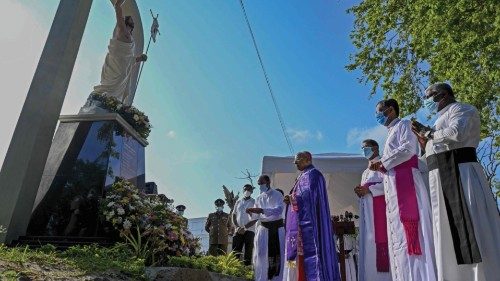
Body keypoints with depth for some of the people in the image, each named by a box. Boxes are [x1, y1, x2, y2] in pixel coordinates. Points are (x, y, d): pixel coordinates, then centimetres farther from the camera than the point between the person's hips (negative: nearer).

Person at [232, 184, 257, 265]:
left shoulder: (254, 202, 2)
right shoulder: (238, 202, 14)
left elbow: (255, 218, -5)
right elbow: (234, 215, 14)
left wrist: (245, 227, -14)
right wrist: (237, 227, -3)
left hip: (249, 231, -3)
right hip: (239, 231, 3)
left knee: (248, 255, -4)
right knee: (235, 253, -2)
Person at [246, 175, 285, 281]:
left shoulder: (277, 195, -9)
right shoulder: (259, 198, 6)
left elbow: (278, 210, -26)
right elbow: (257, 216, 12)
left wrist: (261, 210, -36)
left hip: (277, 228, -3)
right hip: (263, 228, 3)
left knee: (278, 255, 3)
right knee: (260, 254, -1)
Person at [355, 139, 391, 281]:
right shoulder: (365, 172, 26)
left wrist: (369, 189, -14)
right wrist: (360, 192, 4)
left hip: (379, 209, -8)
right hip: (367, 212, 8)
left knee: (380, 240, -14)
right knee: (369, 242, 3)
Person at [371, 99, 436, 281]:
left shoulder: (403, 125, 5)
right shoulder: (391, 133, 28)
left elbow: (408, 148, -13)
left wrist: (382, 162, -6)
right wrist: (380, 167, 7)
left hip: (405, 181, -9)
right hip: (393, 186, 9)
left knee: (408, 230, -14)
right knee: (398, 231, 3)